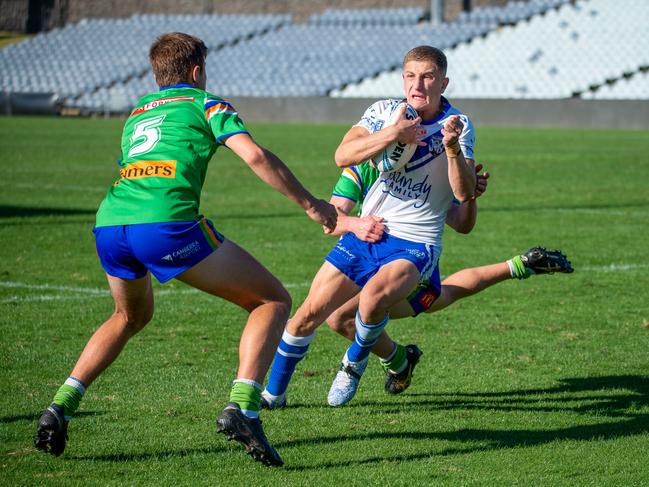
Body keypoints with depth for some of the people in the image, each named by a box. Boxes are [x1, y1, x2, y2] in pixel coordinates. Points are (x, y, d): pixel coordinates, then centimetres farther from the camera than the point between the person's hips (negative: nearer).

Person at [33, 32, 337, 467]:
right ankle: (242, 407, -14)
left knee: (132, 315, 35)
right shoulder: (204, 104, 15)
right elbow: (255, 156, 2)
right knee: (273, 301, 6)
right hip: (166, 224, -6)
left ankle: (61, 404, 18)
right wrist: (311, 204, 9)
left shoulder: (135, 114, 32)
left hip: (109, 224, 6)